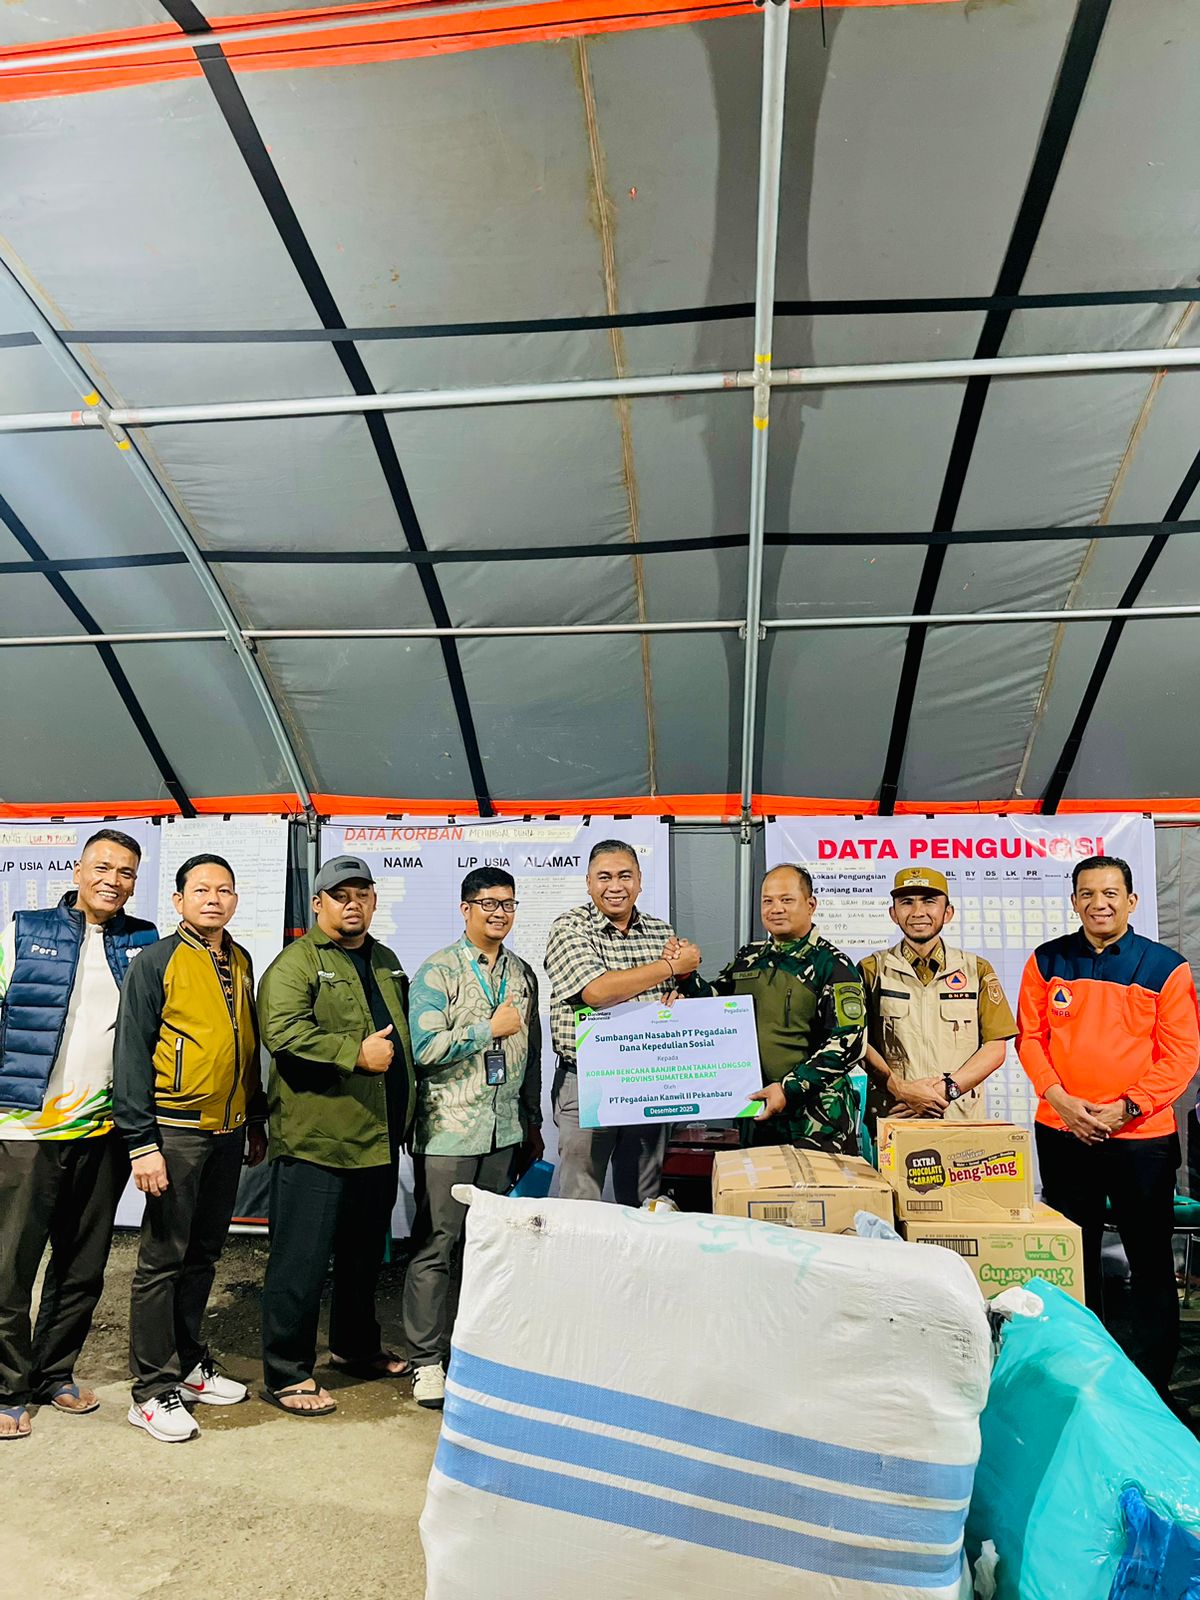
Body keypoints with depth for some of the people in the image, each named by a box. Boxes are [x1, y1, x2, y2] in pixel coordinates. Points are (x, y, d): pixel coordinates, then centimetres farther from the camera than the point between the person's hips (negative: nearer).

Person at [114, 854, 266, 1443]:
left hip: (228, 1132, 6)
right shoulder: (157, 962, -9)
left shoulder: (241, 963, 10)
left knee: (203, 1255, 16)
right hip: (177, 1131, -6)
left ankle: (189, 1364, 30)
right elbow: (131, 1055, -11)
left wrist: (257, 1122, 17)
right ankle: (153, 1390, 14)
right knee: (162, 1259, 2)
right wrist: (142, 1142, -16)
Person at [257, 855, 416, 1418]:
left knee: (365, 1254, 20)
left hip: (379, 1140, 8)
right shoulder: (295, 963, -8)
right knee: (302, 1260, 0)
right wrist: (356, 1053, -24)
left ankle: (356, 1346, 37)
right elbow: (282, 1031, -23)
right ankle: (286, 1373, 13)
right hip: (316, 1140, -8)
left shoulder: (385, 961, 16)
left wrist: (406, 1109, 21)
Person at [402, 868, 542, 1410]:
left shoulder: (522, 974, 11)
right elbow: (423, 1047, -16)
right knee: (437, 1244, 0)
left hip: (505, 1130, 5)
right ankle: (427, 1359, 12)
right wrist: (490, 1029, -13)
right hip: (448, 1129, -5)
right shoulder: (438, 970, -6)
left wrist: (532, 1122, 18)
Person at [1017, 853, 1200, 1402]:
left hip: (1142, 1136, -2)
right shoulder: (1047, 961, 2)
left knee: (1151, 1260, 6)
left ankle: (1153, 1382, 20)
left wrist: (1125, 1107, -13)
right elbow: (1029, 1038, 3)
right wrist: (1061, 1100, -10)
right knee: (1072, 1258, 13)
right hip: (1062, 1135, 2)